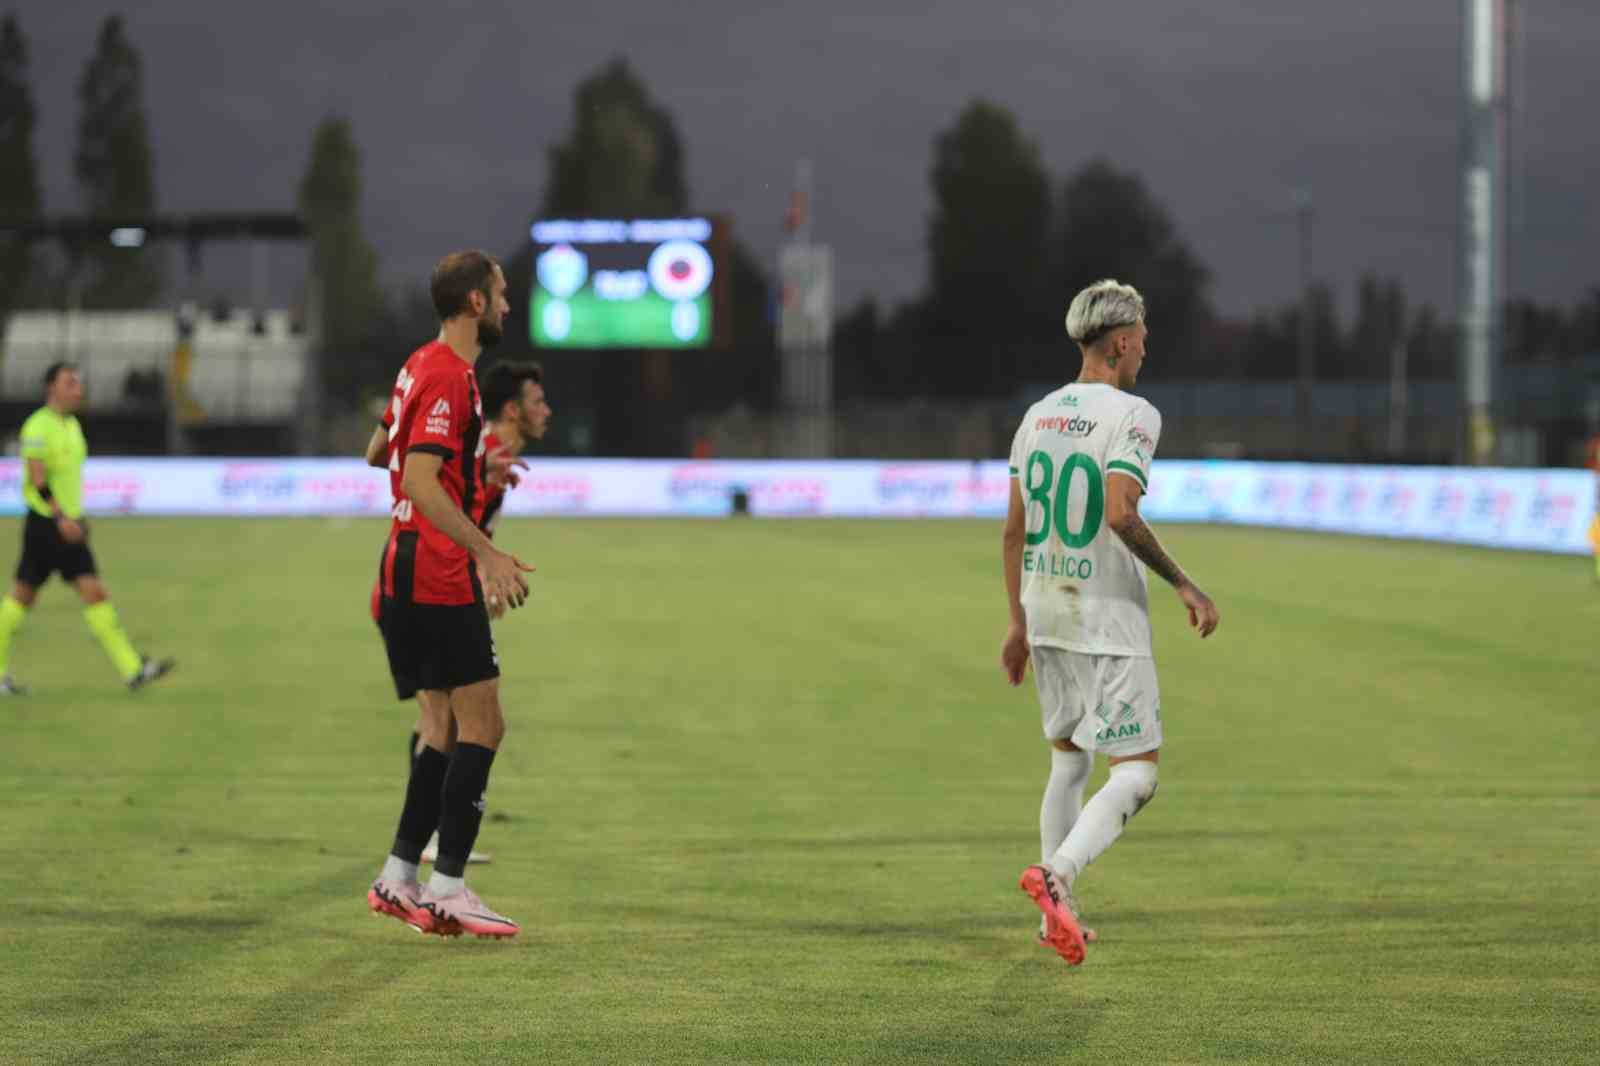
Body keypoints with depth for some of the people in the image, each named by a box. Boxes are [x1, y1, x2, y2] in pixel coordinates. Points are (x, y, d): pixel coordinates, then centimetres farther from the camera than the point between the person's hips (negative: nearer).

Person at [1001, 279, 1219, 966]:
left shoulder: (1038, 416, 10)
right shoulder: (1131, 415, -11)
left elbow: (1015, 529, 12)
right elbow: (1120, 513, -24)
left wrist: (1018, 624, 20)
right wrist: (1183, 584, -16)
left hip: (1044, 614, 7)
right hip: (1108, 621, -7)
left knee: (1068, 761, 20)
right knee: (1135, 773, -4)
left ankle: (1057, 914, 20)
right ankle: (1057, 873, -26)